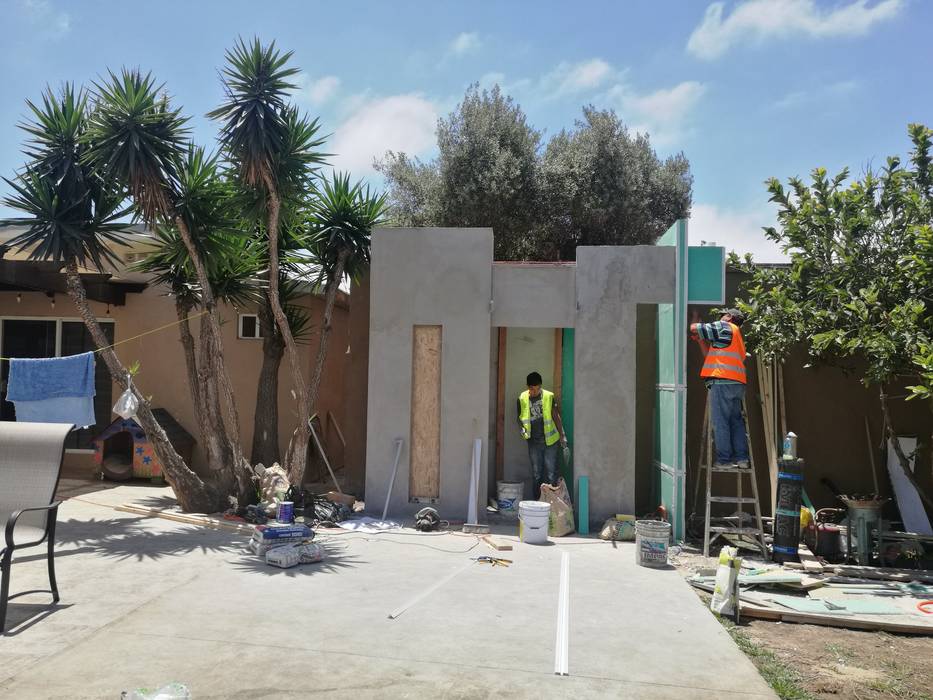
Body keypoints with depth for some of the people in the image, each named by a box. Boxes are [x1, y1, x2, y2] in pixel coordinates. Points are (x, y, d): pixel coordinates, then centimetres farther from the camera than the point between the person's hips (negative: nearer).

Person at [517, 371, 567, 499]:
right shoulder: (522, 398, -1)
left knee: (551, 473, 0)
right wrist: (522, 429, -9)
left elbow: (556, 417, 0)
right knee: (536, 475, 11)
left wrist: (562, 436, -2)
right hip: (533, 442, 2)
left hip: (549, 440, -2)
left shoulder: (549, 396, -6)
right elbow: (520, 418, 11)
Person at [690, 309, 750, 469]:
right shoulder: (737, 337, 29)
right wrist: (700, 340, 30)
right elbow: (710, 354, 28)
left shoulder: (724, 327, 3)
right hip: (737, 383, 9)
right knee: (736, 421, 9)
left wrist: (695, 317, 25)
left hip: (723, 381, -9)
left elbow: (693, 328, 4)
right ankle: (742, 458, 8)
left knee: (720, 421, -7)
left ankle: (723, 459, -7)